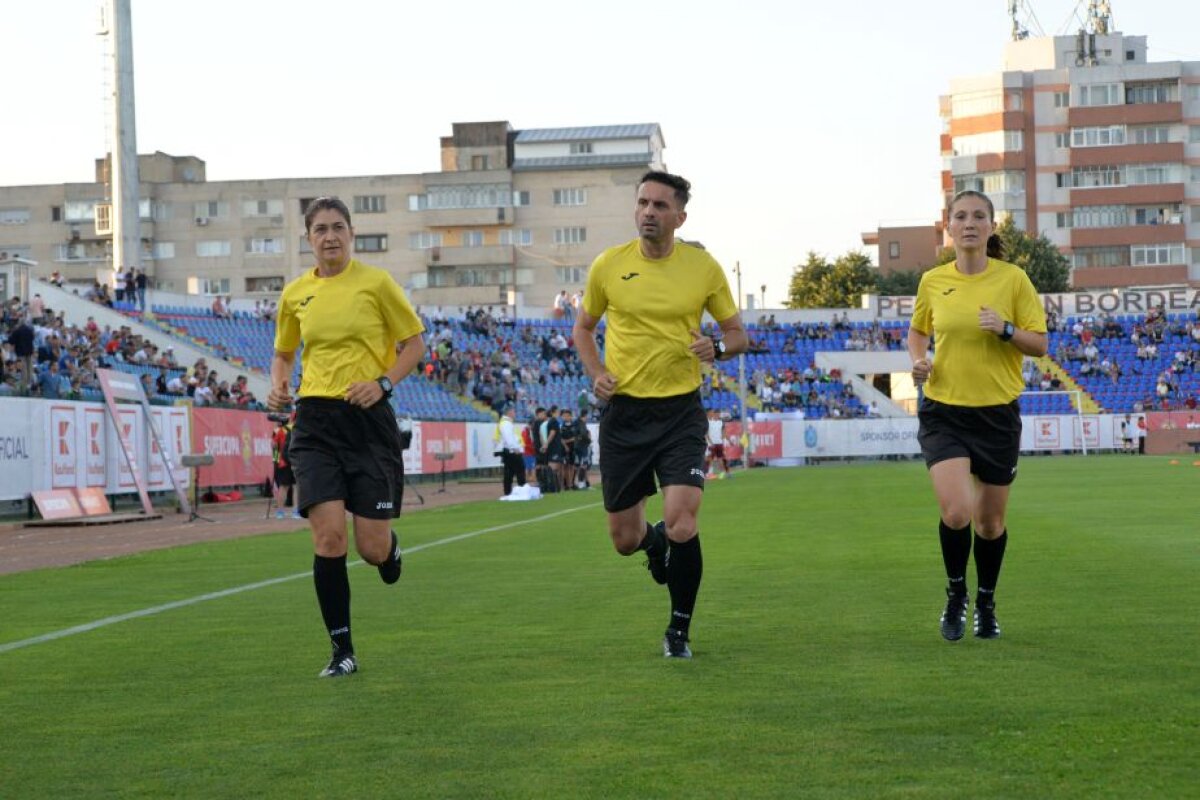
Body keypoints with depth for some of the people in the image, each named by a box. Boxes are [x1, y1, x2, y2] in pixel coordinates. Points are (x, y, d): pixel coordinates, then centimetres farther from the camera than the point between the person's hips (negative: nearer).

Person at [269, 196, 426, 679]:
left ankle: (390, 547, 38)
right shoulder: (295, 293, 7)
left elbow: (415, 341, 4)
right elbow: (283, 352, 22)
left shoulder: (375, 282, -3)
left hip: (369, 419, -2)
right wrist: (278, 385, 1)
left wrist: (384, 382, -12)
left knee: (372, 549, -3)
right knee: (328, 538, -12)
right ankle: (342, 651, 1)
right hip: (315, 423, 2)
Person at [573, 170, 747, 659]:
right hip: (623, 412, 2)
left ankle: (679, 630, 6)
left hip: (680, 412, -1)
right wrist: (596, 373, -3)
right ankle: (655, 541, 46)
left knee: (681, 526, -16)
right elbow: (583, 328, 15)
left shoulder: (703, 267, -2)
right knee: (624, 540, 6)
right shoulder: (608, 265, 0)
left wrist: (717, 348, -15)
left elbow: (737, 333, 8)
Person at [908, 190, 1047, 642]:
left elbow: (1039, 344, -1)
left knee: (990, 521, 10)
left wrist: (1006, 330, -20)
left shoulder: (1013, 279, -4)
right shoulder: (932, 281, 1)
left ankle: (986, 604, 34)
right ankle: (956, 595, 9)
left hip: (997, 414, 0)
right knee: (956, 511, -18)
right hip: (943, 413, 0)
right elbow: (917, 330, 18)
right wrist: (918, 360, -2)